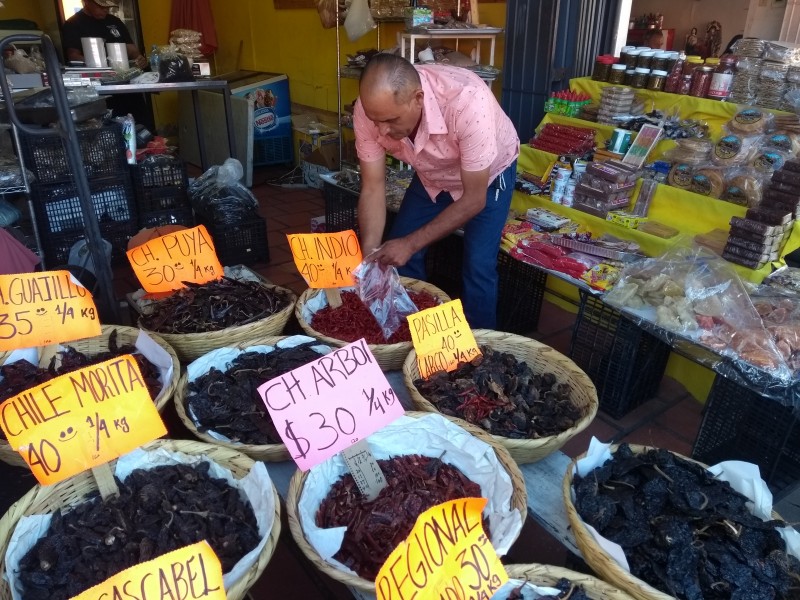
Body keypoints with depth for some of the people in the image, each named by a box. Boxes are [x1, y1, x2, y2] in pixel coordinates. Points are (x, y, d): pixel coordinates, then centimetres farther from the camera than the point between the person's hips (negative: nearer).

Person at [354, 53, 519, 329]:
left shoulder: (467, 102, -42)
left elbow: (474, 199, -32)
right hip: (431, 176, 4)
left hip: (488, 175, -4)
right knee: (397, 257, 1)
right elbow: (373, 188, -20)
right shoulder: (370, 109, -29)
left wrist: (412, 243, -34)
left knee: (477, 266, -13)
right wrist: (369, 256, -30)